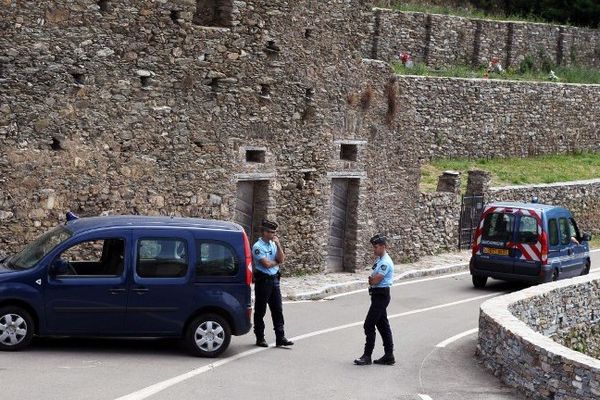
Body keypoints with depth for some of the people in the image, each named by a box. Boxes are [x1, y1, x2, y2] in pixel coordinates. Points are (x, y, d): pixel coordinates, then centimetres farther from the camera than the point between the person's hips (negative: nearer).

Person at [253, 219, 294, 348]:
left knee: (277, 309, 4)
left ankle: (280, 338, 4)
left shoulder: (273, 244, 11)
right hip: (263, 280, -7)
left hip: (274, 279, 7)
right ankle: (260, 338, 11)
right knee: (260, 311, 3)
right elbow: (266, 264, -19)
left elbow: (281, 259, 2)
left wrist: (278, 245, -8)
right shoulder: (258, 247, -12)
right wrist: (277, 262, -1)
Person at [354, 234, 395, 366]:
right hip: (378, 295, 10)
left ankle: (367, 356, -4)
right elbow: (373, 279, 15)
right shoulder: (380, 260, 14)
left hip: (381, 295, -10)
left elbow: (374, 280, -23)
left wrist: (371, 279, -1)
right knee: (383, 325, 12)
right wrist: (372, 279, -6)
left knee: (369, 325, -8)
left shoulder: (385, 263, -18)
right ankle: (389, 356, 16)